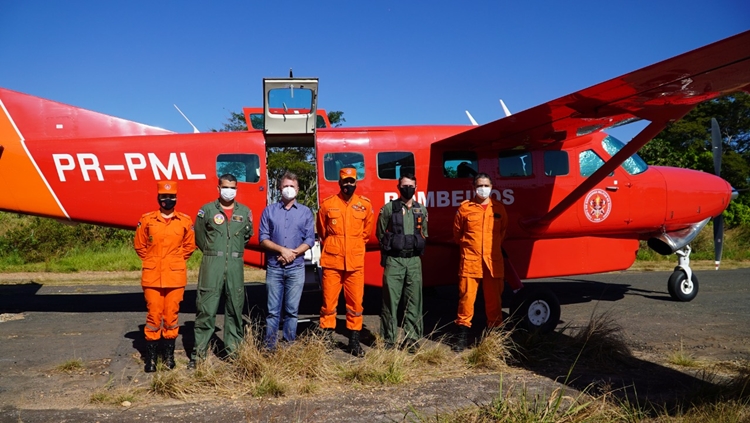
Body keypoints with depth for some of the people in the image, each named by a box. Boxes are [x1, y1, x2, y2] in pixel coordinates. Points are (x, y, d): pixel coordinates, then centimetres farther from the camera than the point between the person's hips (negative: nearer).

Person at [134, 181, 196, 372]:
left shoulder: (185, 221, 2)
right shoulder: (147, 220, 2)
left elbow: (189, 246, 14)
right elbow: (139, 244, 12)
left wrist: (176, 261, 8)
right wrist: (151, 261, 9)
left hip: (175, 277, 0)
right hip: (152, 276, 0)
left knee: (171, 316, 6)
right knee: (153, 315, 3)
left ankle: (169, 355, 20)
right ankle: (151, 357, 13)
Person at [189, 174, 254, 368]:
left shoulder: (244, 212, 8)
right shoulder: (207, 210, 1)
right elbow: (199, 236, 8)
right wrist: (212, 252, 11)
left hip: (235, 266, 3)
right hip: (212, 265, -2)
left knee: (235, 308, 8)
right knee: (206, 309, -2)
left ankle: (233, 350, 19)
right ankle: (199, 352, 5)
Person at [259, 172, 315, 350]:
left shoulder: (306, 212, 7)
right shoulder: (269, 210, 6)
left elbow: (309, 240, 1)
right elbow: (263, 239, 0)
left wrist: (293, 253, -13)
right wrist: (282, 250, -13)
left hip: (296, 268, 0)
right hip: (274, 267, 0)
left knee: (292, 310, 5)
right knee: (273, 310, 2)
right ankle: (269, 347, 8)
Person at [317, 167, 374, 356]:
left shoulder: (365, 205, 3)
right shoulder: (327, 204, 0)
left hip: (355, 262, 1)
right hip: (332, 261, -1)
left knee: (355, 303, 6)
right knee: (329, 302, 3)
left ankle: (354, 341, 19)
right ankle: (326, 339, 15)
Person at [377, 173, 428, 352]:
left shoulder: (421, 210, 10)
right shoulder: (388, 208, -1)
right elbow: (380, 234, 5)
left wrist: (415, 247, 10)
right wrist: (391, 247, 9)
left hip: (414, 260, 3)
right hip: (394, 260, -3)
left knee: (414, 301, 5)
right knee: (390, 300, -2)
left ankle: (412, 339, 13)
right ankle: (388, 339, 7)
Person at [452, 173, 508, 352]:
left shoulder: (499, 208, 6)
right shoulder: (464, 208, 1)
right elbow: (457, 232, 12)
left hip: (493, 261, 2)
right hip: (470, 260, -1)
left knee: (493, 298, 7)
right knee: (466, 296, -1)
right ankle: (462, 335, 9)